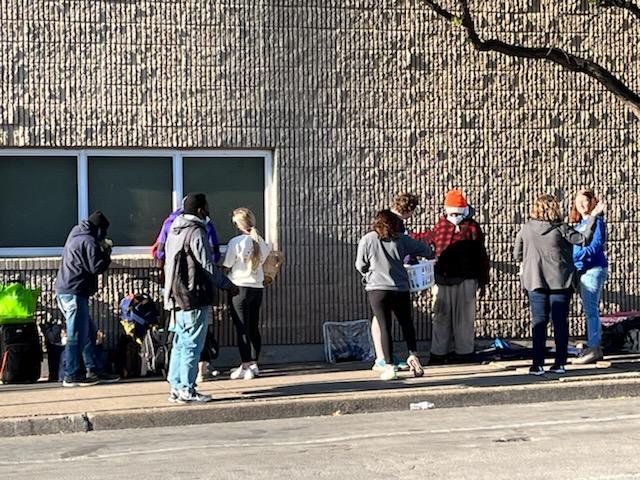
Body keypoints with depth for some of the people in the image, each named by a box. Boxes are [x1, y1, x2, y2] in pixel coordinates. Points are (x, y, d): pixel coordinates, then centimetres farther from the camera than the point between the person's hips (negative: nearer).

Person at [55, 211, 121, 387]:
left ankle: (94, 370, 18)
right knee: (77, 335, -5)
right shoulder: (89, 242, -13)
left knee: (89, 332, 14)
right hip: (74, 293, -10)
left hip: (64, 291, 10)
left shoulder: (76, 235, 17)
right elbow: (97, 267, -17)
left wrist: (101, 248, 10)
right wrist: (106, 252, -1)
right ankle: (72, 375, -1)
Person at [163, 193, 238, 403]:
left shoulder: (174, 231, 14)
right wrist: (229, 286, -6)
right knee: (193, 344, -4)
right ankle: (187, 390, -2)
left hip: (177, 297, 9)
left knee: (180, 342, 14)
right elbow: (208, 266, -16)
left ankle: (176, 387, 16)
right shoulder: (196, 232, -14)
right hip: (194, 297, -9)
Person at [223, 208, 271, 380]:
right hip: (258, 287, 6)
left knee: (242, 329, -2)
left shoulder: (236, 242, -13)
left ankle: (246, 367, -2)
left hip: (240, 288, -6)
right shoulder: (260, 242, 4)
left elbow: (226, 266, -10)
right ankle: (253, 364, 19)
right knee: (254, 328, 13)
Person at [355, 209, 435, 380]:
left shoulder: (367, 240, -3)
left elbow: (360, 266, 2)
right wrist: (431, 254, 34)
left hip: (377, 289, -1)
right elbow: (424, 249, 11)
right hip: (400, 289, 2)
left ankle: (389, 366, -3)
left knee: (384, 327, 2)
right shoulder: (400, 239, 2)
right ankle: (413, 355, 3)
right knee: (407, 324, 19)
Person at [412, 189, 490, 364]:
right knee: (442, 316, 4)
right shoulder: (441, 226, 10)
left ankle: (464, 351, 11)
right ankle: (439, 352, 10)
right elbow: (427, 238, 32)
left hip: (465, 280, -3)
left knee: (464, 316, 1)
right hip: (443, 279, 3)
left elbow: (481, 256, 6)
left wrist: (483, 281, 6)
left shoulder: (472, 227, 3)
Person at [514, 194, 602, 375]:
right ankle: (560, 363, 7)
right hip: (561, 282, -1)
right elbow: (584, 240, -4)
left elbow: (516, 256, 3)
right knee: (560, 322, 6)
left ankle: (538, 364, -2)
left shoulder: (526, 229, -3)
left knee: (539, 322, 3)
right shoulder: (560, 228, -9)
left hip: (535, 281, 1)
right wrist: (592, 217, 3)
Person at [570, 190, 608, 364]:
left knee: (590, 310, -10)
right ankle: (596, 348, 17)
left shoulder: (596, 221, -8)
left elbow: (595, 246, -19)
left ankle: (593, 349, -9)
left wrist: (575, 257, -25)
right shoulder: (579, 224, 16)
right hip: (582, 270, 9)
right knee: (590, 310, 11)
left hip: (594, 269, -9)